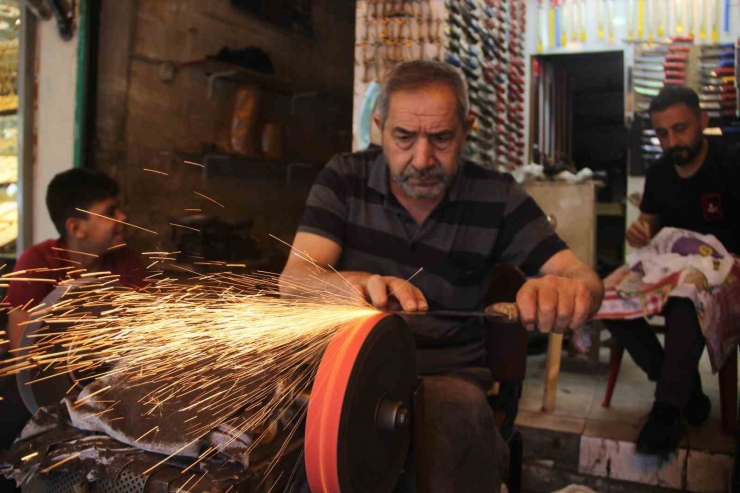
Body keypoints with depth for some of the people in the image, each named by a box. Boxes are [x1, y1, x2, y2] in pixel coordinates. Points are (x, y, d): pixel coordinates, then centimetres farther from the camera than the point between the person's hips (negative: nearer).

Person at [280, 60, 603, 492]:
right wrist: (359, 285, -35)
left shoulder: (498, 198, -3)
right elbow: (293, 279, -11)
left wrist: (570, 289, -35)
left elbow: (583, 277, -8)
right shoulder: (344, 178, -3)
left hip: (450, 375, 0)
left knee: (458, 412, -33)